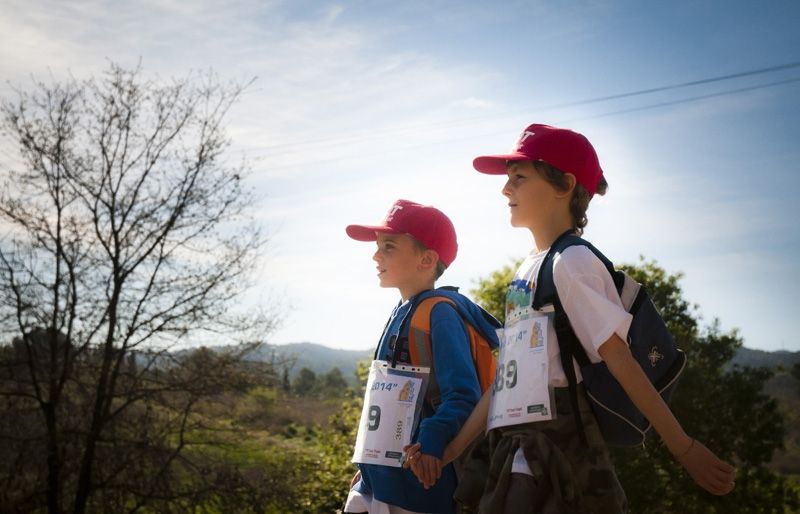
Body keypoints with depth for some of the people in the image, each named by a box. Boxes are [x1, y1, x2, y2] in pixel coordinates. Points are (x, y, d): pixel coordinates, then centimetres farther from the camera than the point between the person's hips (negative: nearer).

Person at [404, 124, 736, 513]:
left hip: (559, 457, -8)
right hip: (518, 458, 8)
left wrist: (683, 448, -14)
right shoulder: (526, 272, 13)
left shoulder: (571, 262, -11)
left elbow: (620, 360, -15)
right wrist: (453, 446, 12)